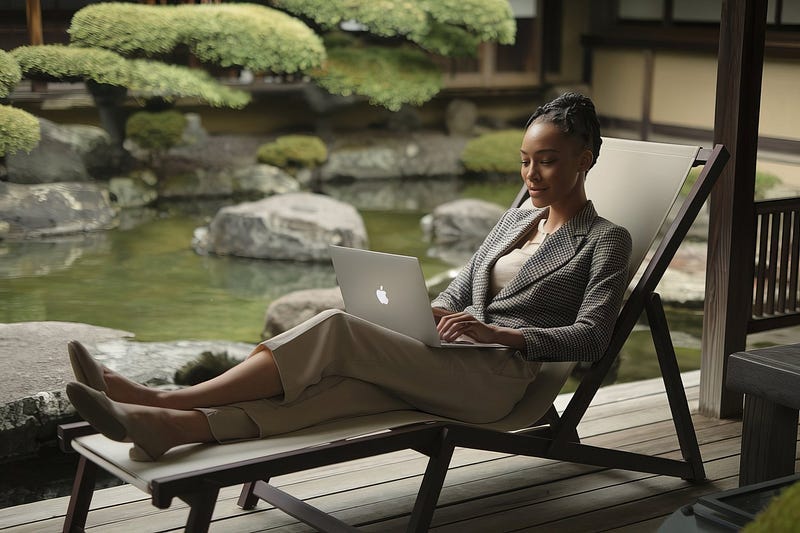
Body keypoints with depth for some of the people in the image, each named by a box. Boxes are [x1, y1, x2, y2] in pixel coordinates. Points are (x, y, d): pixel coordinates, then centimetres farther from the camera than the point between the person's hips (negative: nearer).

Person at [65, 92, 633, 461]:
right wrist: (429, 312, 2)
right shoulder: (516, 219, 26)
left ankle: (165, 398, -30)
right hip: (448, 362, 6)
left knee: (336, 330, -26)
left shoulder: (605, 240, 6)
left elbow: (590, 337, -6)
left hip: (500, 376, -6)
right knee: (346, 383, -27)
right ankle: (177, 426, -48)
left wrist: (498, 333, -17)